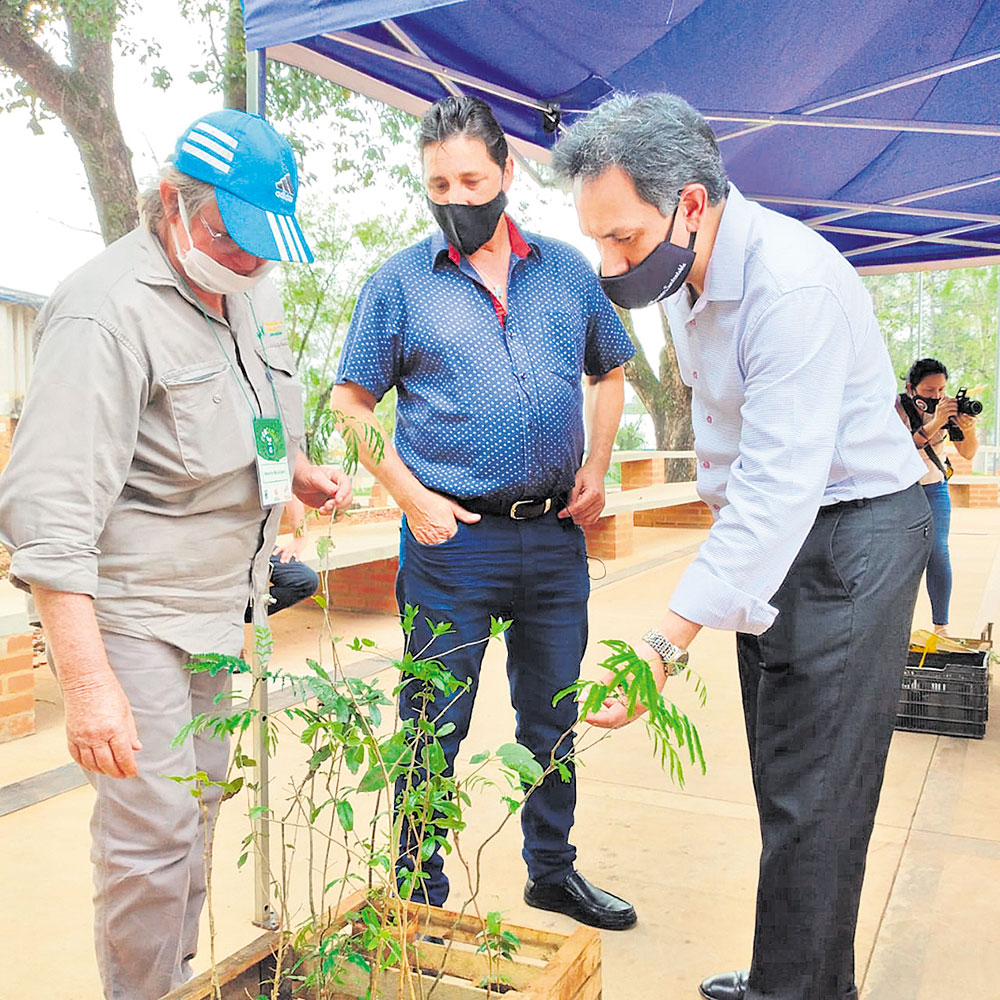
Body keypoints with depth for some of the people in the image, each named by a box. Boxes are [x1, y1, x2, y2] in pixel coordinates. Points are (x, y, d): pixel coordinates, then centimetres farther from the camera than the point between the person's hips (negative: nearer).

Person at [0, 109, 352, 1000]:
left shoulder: (250, 292, 7)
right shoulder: (107, 311, -21)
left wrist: (297, 472, 5)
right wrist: (88, 682, -32)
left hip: (217, 605, 9)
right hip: (132, 615, -8)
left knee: (199, 801, 19)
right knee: (153, 831, -5)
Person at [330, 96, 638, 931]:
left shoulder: (567, 269, 8)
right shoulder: (400, 282, -1)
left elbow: (610, 373, 18)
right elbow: (352, 404, 1)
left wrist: (597, 469, 5)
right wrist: (412, 499, -9)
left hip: (556, 534, 4)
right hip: (451, 538, -3)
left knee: (553, 717, 16)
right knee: (434, 725, 5)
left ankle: (553, 871, 35)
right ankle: (422, 895, 23)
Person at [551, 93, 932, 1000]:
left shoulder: (793, 285, -27)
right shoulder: (685, 275, 4)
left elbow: (780, 487, -33)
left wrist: (668, 643, -36)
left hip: (851, 536, -9)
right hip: (768, 538, 9)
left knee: (812, 798, -3)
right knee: (782, 781, 15)